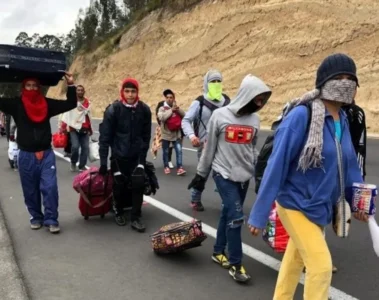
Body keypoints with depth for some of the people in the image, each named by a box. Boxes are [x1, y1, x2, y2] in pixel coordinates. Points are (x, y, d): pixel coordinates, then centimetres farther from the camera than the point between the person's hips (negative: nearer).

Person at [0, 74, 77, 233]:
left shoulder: (47, 103, 2)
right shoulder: (16, 104, 0)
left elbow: (70, 104, 2)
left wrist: (71, 85, -7)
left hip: (46, 154, 0)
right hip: (26, 155, 0)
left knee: (50, 187, -5)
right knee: (30, 190, 11)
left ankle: (51, 219, 6)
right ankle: (36, 217, 27)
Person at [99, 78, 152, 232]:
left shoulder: (144, 110, -4)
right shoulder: (113, 109, -12)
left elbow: (146, 135, 6)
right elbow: (105, 136, -10)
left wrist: (143, 154, 5)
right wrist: (103, 161, -11)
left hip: (137, 156, 2)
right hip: (118, 155, -2)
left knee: (138, 183, -9)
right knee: (119, 185, 6)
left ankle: (136, 217, 5)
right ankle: (118, 211, 31)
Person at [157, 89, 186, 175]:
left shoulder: (177, 108, 8)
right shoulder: (162, 108, -5)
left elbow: (184, 115, -4)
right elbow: (161, 117, -24)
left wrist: (178, 109, -19)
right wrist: (171, 110, -23)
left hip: (176, 134, 2)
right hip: (166, 134, -2)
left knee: (179, 150, -9)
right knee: (166, 152, 10)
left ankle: (179, 168, -7)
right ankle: (166, 167, 26)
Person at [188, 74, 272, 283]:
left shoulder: (255, 119, 2)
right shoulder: (220, 115, -10)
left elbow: (253, 148, 13)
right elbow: (209, 148, -4)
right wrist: (201, 174, 1)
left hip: (244, 175, 5)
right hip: (224, 174, -4)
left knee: (228, 214, 13)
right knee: (235, 217, -8)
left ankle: (218, 252, 32)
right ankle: (236, 264, 5)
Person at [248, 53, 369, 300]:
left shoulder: (342, 120, 2)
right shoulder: (302, 115, -22)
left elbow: (348, 162, 13)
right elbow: (277, 164, -21)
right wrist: (260, 214, -20)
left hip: (321, 206, 7)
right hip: (296, 204, -7)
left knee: (296, 259, 22)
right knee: (321, 265, -5)